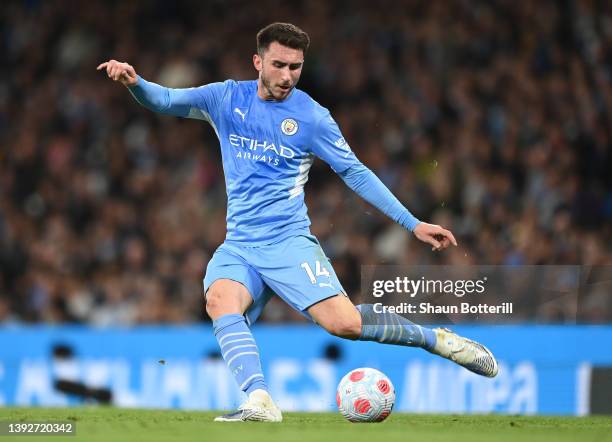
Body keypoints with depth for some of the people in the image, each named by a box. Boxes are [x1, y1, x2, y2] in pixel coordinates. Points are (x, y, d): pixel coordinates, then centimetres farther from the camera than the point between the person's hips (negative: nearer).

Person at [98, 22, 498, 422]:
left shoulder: (312, 116, 0)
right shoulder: (228, 99, 7)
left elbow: (356, 174, 4)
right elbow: (165, 100, 3)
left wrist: (414, 224, 0)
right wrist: (134, 81, -20)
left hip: (289, 242, -2)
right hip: (238, 246, 2)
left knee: (344, 322, -20)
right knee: (220, 300, -30)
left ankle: (435, 338, 3)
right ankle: (260, 401, -41)